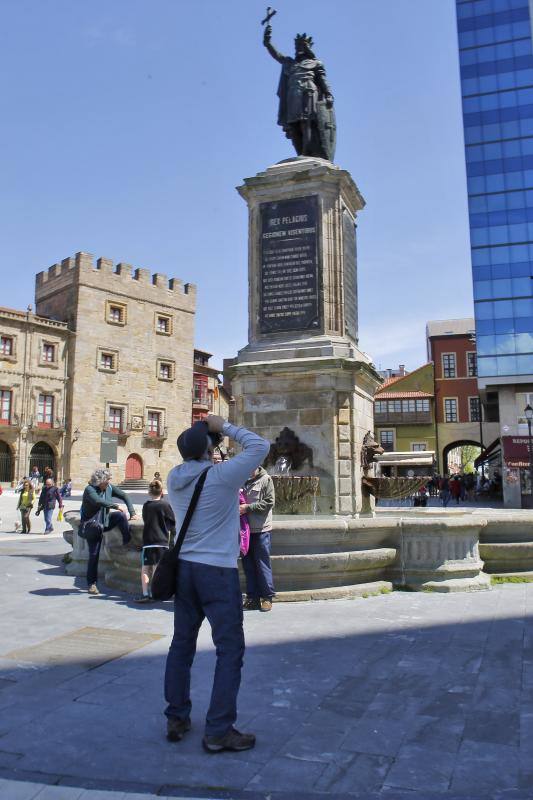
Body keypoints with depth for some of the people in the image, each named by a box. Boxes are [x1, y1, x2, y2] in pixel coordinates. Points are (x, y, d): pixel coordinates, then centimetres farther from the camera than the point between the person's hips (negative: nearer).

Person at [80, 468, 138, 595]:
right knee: (94, 554, -5)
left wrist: (132, 513, -5)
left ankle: (128, 541, -8)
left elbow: (124, 496, 3)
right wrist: (116, 505, -40)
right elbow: (98, 501, -39)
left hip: (104, 522, 5)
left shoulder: (109, 488, -4)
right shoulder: (90, 489, -20)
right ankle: (92, 584, 7)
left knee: (120, 515, -20)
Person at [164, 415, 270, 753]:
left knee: (182, 645, 17)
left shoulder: (174, 478, 2)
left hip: (184, 567, 7)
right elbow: (260, 446, -10)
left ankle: (177, 719, 29)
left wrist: (206, 434, 13)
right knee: (230, 650, 4)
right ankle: (219, 731, 8)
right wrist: (225, 426, -3)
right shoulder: (222, 476, -16)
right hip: (218, 572, -7)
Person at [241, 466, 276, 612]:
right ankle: (252, 597, 19)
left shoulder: (265, 479, -5)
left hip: (261, 530, -5)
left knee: (263, 564, 1)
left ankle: (267, 597, 11)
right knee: (248, 564, 10)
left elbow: (269, 503, -12)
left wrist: (247, 507, -17)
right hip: (245, 529, 5)